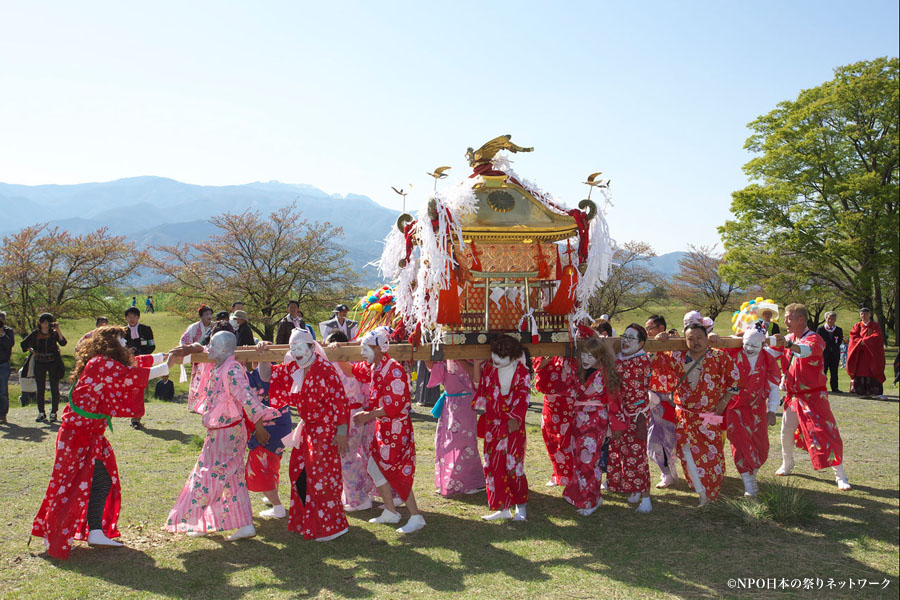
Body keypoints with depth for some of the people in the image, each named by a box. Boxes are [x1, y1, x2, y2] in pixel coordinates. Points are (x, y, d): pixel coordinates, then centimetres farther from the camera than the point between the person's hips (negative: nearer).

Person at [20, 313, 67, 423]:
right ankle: (41, 413, 12)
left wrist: (58, 330, -25)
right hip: (40, 363, 2)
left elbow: (63, 343, -20)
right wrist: (32, 350, 6)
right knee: (40, 389, 5)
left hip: (53, 363, -2)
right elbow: (23, 344, 17)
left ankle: (53, 413, 7)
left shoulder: (54, 333, -3)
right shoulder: (35, 334, 3)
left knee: (54, 388, 0)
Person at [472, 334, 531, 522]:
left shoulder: (522, 372, -7)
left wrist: (515, 418, -19)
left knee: (513, 464, -4)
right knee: (492, 465, 5)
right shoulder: (489, 368, 5)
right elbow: (478, 385, 3)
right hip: (492, 425, 5)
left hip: (512, 424, -5)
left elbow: (523, 398, -10)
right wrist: (477, 362, -3)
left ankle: (521, 506, 15)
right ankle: (503, 508, 16)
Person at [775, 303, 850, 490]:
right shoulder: (789, 339, 8)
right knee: (786, 432, 10)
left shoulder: (814, 338, -14)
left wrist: (789, 344, -57)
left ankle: (840, 475, 3)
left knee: (825, 433, -7)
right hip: (793, 395, 6)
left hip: (814, 396, -6)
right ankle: (787, 464, 32)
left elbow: (809, 349, -38)